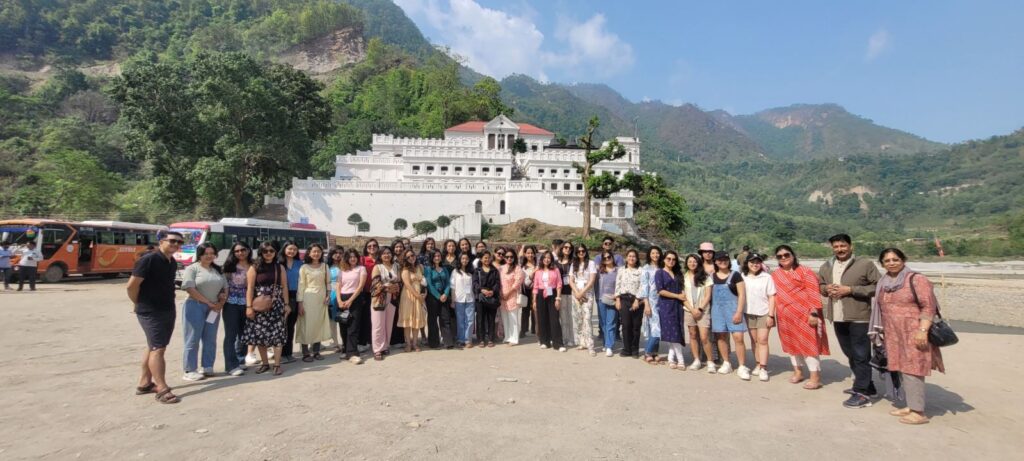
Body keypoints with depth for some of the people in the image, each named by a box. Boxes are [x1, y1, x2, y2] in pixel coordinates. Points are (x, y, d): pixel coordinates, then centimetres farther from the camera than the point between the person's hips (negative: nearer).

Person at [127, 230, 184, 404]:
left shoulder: (173, 263, 8)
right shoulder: (149, 259, -17)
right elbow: (131, 286, -16)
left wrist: (169, 304, 11)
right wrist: (140, 304, -3)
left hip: (168, 311, 8)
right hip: (151, 312, -8)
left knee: (153, 347, 17)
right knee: (157, 349, -8)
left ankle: (144, 383, 29)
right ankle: (162, 389, -4)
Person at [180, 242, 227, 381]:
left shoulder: (217, 270, 13)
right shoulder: (192, 268, -4)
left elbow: (225, 288, 14)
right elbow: (190, 289, -14)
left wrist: (221, 303, -3)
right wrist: (209, 303, -13)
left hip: (214, 309, 6)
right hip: (195, 307, -6)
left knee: (210, 340, 10)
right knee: (193, 340, -1)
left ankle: (207, 367, 19)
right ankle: (190, 371, 6)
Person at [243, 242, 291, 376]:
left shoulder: (280, 267, 7)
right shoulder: (254, 268, 2)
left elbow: (284, 287, 7)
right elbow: (250, 288, -2)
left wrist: (287, 304, 2)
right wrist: (249, 306, -9)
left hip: (276, 305, 0)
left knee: (277, 335, -3)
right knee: (260, 335, 4)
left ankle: (277, 365, 3)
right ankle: (265, 363, 19)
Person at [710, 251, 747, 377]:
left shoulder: (735, 275, -2)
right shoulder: (712, 276, 8)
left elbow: (742, 295, -6)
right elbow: (709, 294, 13)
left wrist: (739, 312, -13)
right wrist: (710, 312, 7)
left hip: (732, 308, -4)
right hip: (717, 309, 4)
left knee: (738, 338, -9)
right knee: (721, 337, 8)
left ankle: (742, 367, -1)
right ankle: (726, 364, 22)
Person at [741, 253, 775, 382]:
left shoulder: (766, 277, -4)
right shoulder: (743, 277, 3)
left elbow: (772, 297, -4)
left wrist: (771, 315, -9)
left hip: (764, 313, -3)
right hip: (749, 313, 3)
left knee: (763, 340, -4)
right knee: (754, 340, 10)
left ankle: (763, 368, -1)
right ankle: (758, 365, 20)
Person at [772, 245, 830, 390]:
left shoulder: (805, 271, -5)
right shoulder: (775, 275, 10)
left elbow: (813, 293, -10)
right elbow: (774, 295, 13)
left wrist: (814, 313, -16)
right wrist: (772, 315, 11)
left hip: (804, 314, -5)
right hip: (786, 316, 5)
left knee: (808, 344, -3)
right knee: (791, 343, 13)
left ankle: (815, 377, 5)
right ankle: (798, 371, 27)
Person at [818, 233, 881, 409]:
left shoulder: (865, 264, -7)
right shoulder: (826, 267, 10)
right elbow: (819, 285, 22)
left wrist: (850, 290, -16)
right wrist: (826, 288, -1)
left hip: (859, 317, -6)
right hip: (837, 317, 6)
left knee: (860, 355, -1)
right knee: (850, 354, 17)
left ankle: (862, 393, 6)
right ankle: (865, 385, 33)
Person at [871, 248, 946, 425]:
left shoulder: (916, 279, -8)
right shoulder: (883, 283, 11)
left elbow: (929, 307, -14)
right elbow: (881, 308, 19)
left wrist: (923, 330, -21)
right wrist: (882, 332, 20)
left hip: (913, 334, -7)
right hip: (894, 335, 7)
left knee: (912, 370, -7)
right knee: (903, 370, 11)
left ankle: (918, 412, 0)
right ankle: (911, 406, 21)